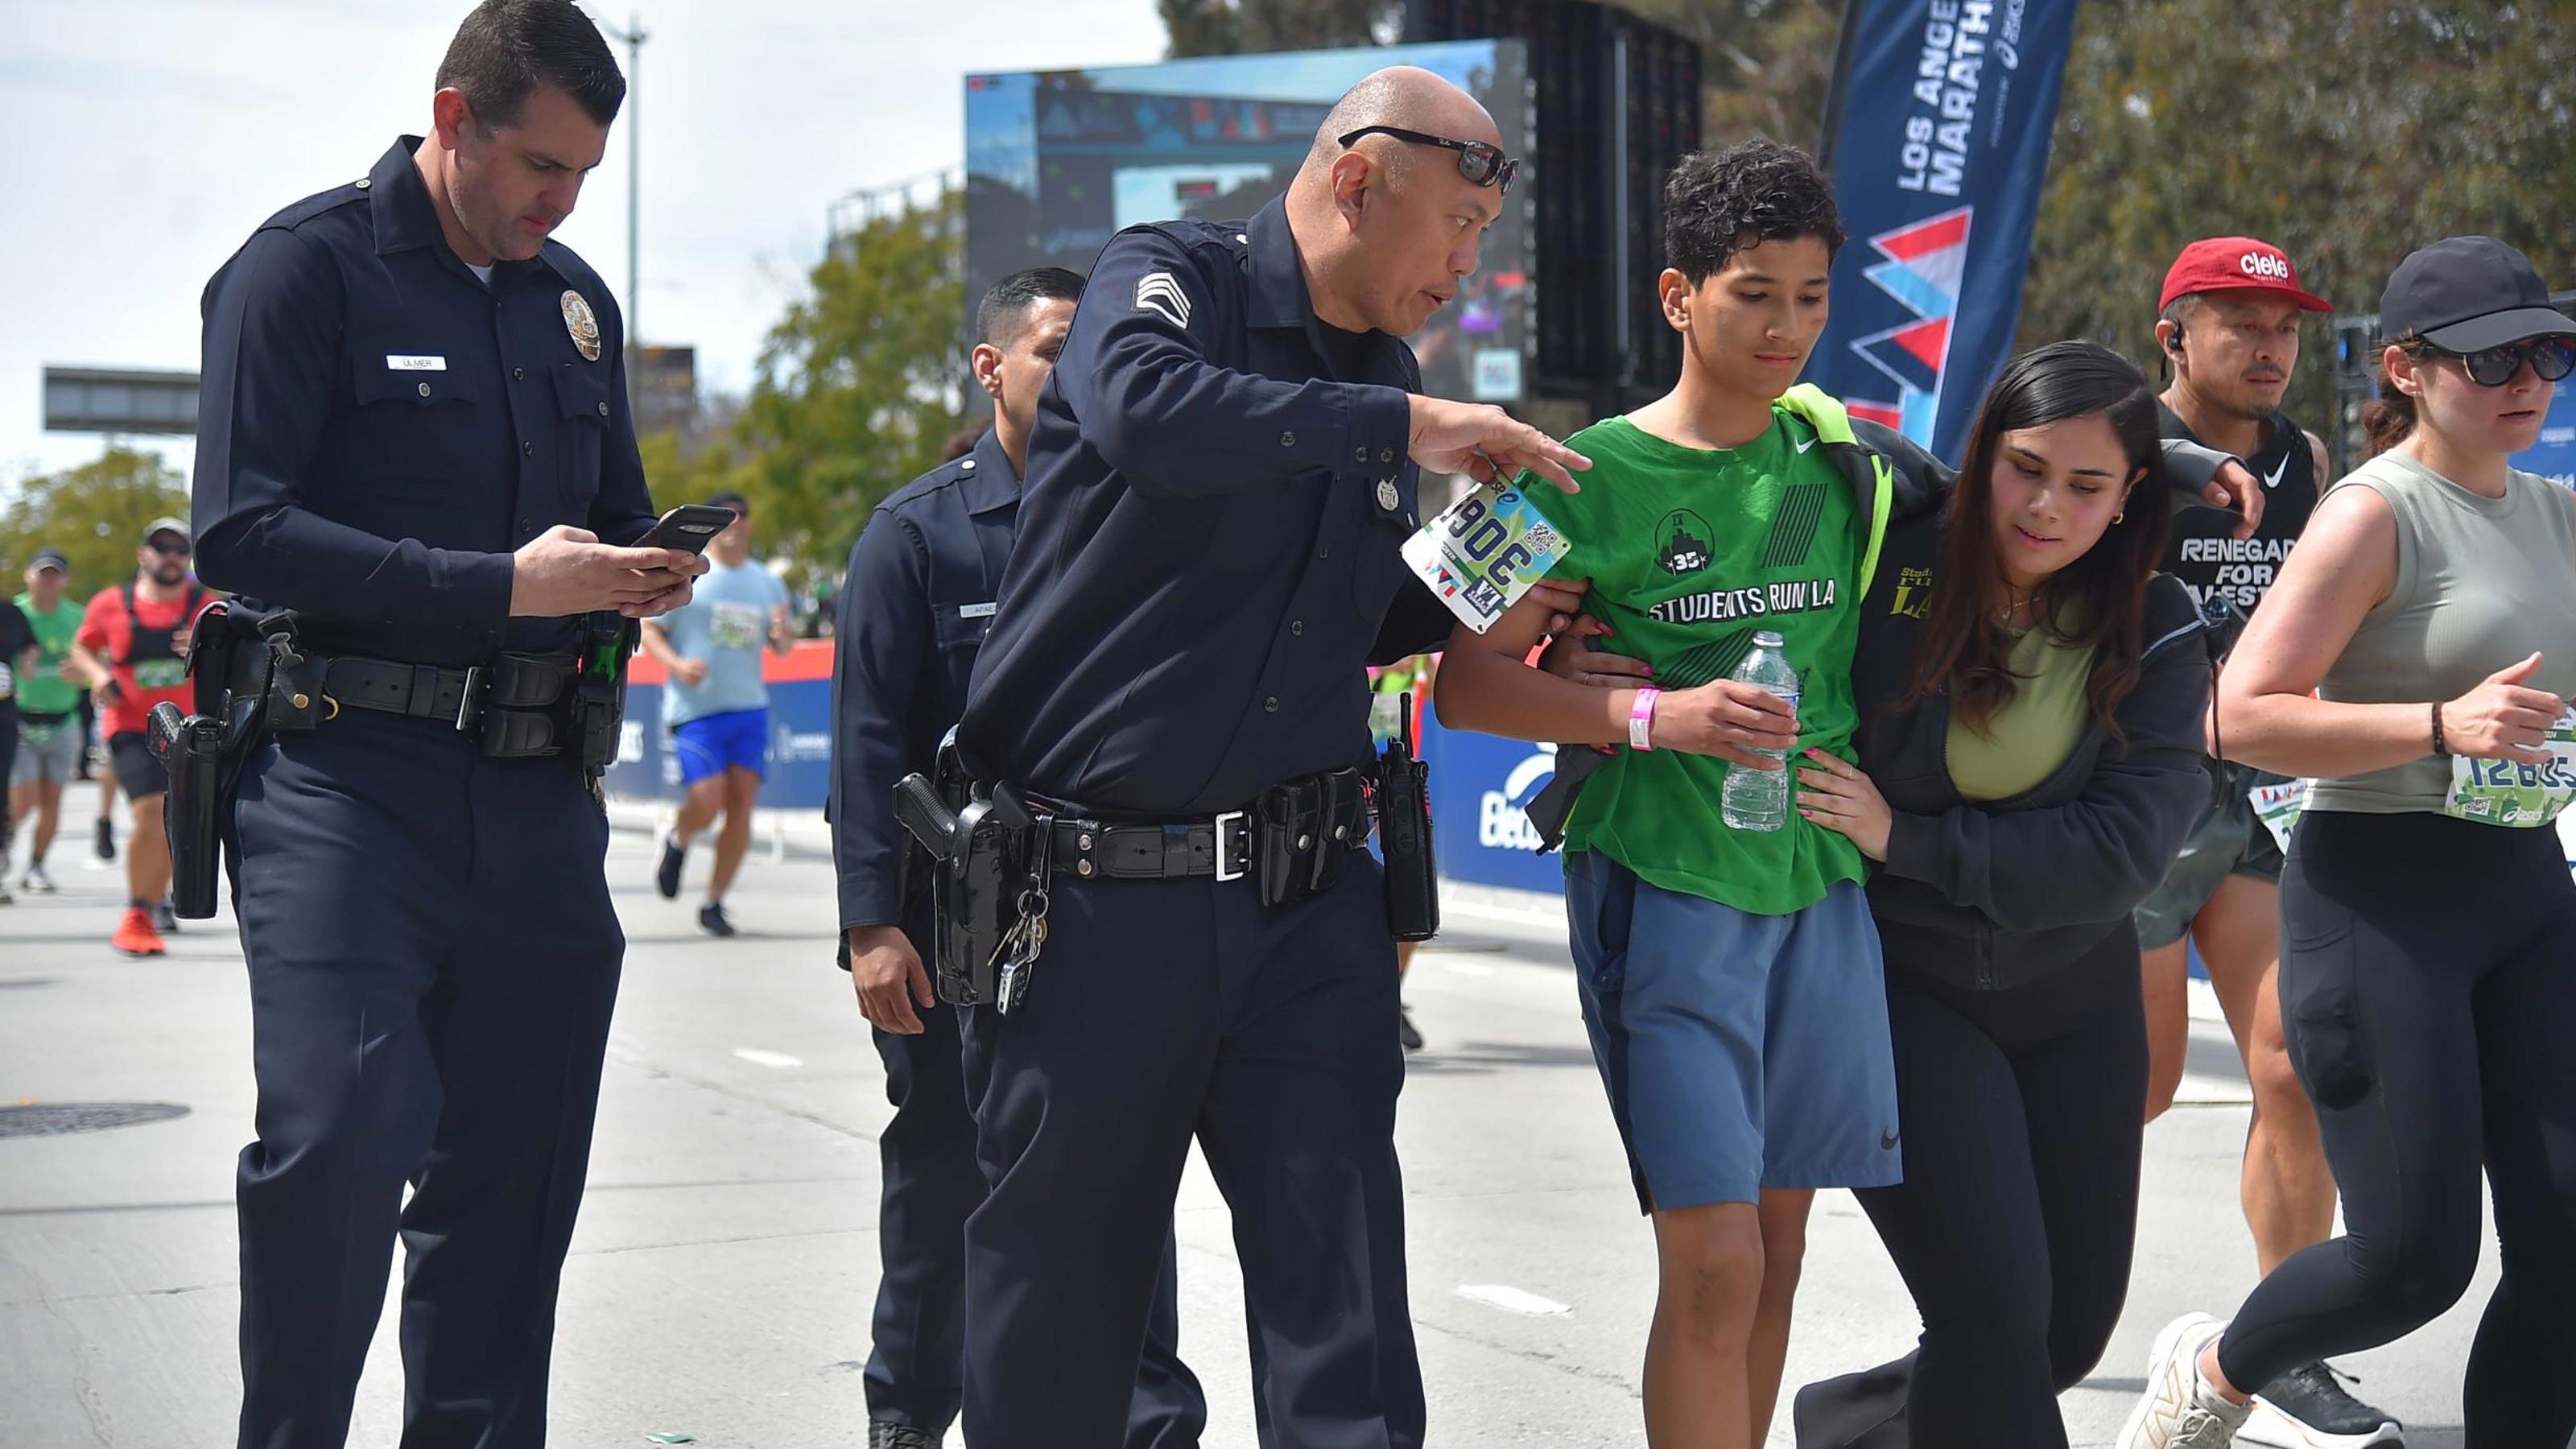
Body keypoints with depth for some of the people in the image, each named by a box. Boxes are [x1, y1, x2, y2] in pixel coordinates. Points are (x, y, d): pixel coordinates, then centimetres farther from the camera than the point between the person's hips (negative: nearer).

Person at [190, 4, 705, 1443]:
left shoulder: (577, 300, 18)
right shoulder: (309, 263, -2)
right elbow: (242, 530, -12)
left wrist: (645, 575, 3)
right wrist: (505, 587, -16)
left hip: (538, 796, 6)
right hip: (348, 781, -6)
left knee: (513, 1175, 9)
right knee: (339, 1135, -19)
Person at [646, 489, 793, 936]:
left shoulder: (767, 583, 14)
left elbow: (782, 648, 21)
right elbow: (649, 631, 2)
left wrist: (782, 633, -3)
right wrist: (677, 665, -16)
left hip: (750, 709, 4)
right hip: (695, 708, -4)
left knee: (742, 807, -2)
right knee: (707, 799, -17)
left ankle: (714, 903, 11)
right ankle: (678, 841, 19)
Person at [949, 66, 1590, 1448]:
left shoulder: (1377, 390, 13)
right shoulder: (1171, 276, -5)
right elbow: (1144, 411, -30)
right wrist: (1406, 425, -25)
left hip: (1307, 903, 5)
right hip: (1094, 900, -5)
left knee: (1342, 1275, -3)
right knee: (1058, 1289, 7)